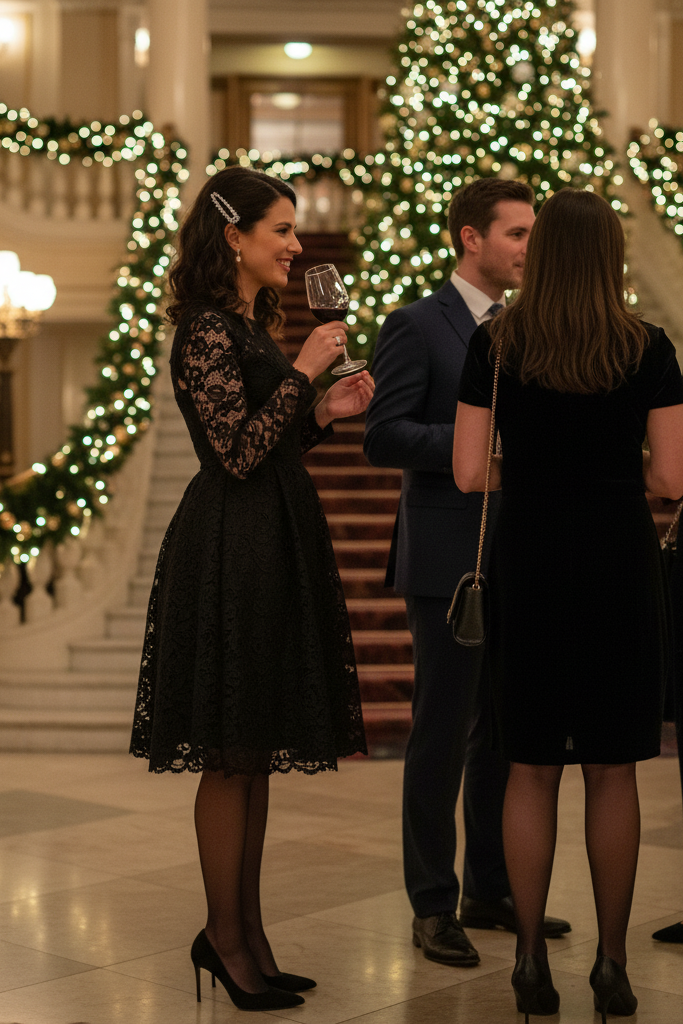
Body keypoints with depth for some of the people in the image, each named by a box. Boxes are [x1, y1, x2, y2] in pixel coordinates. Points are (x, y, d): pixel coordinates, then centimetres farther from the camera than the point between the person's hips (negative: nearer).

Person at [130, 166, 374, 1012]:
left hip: (273, 549, 10)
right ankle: (227, 940, 10)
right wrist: (302, 373, -16)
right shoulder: (207, 330, -13)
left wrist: (323, 413, 5)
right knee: (231, 756, -1)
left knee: (255, 756, 12)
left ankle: (244, 931, 21)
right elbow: (238, 452, -19)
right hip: (230, 552, -10)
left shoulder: (252, 324, 15)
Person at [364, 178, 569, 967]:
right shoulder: (416, 327, -7)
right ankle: (432, 906, 10)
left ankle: (491, 890, 25)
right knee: (442, 734, -1)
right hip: (448, 561, -7)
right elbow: (383, 437, -14)